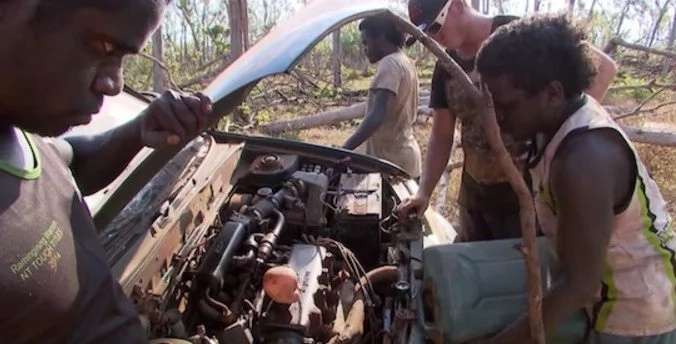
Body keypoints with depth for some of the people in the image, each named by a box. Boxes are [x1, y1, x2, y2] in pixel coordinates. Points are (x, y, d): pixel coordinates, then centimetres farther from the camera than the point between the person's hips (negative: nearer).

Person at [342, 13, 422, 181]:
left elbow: (378, 115, -30)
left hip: (392, 160, -10)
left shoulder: (390, 63, -17)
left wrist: (345, 149, -38)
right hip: (402, 155, 10)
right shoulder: (406, 62, 15)